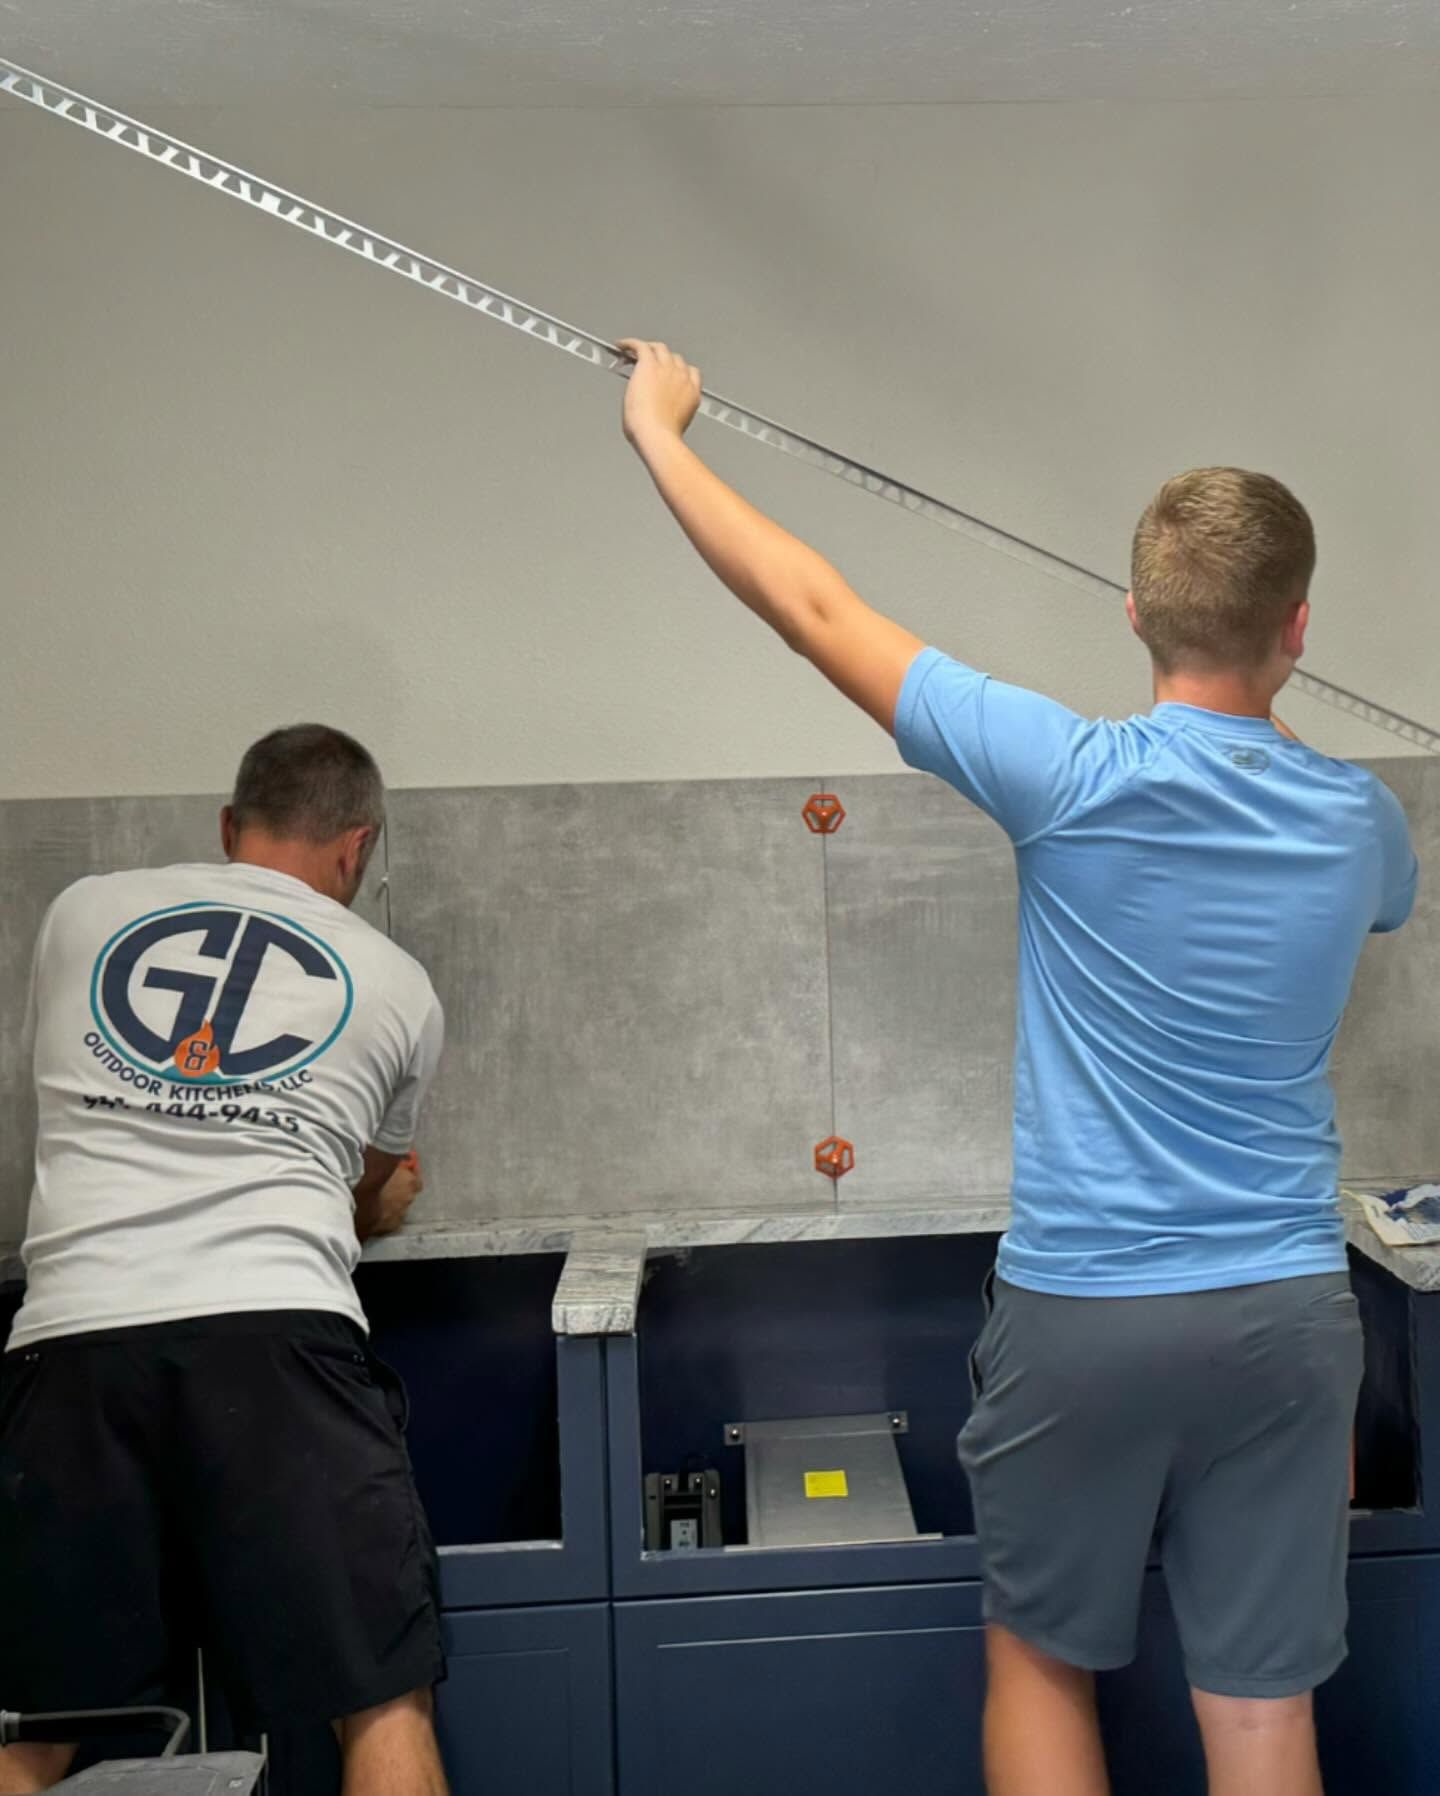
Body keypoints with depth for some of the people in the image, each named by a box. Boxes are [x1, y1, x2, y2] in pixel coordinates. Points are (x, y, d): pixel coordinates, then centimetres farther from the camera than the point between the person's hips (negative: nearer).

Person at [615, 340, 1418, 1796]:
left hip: (1082, 1310, -2)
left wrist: (662, 435, 3)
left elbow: (815, 609, -8)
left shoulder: (1074, 778, -14)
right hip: (1287, 1315, 3)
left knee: (1042, 1662, 18)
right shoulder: (1360, 821, -1)